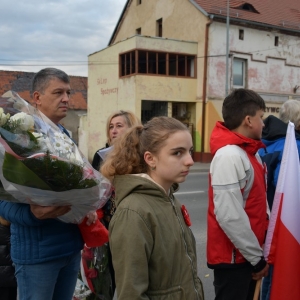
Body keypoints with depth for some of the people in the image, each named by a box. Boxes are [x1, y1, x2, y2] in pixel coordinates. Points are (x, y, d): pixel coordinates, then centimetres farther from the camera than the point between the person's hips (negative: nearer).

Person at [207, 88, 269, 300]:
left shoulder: (251, 153, 8)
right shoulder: (229, 155, -21)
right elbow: (229, 215, -25)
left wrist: (260, 250, 6)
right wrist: (257, 257, -16)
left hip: (247, 253, 9)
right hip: (233, 256, -9)